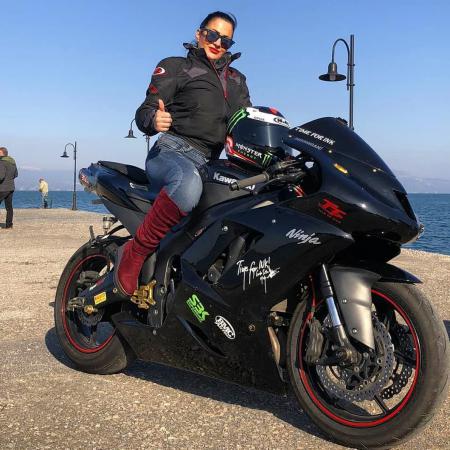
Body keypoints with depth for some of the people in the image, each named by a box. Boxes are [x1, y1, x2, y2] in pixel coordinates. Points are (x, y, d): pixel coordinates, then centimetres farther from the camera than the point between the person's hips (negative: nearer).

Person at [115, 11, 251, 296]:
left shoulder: (237, 80, 27)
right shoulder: (175, 67, 10)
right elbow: (144, 111, -1)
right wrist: (153, 120, -26)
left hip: (209, 164, 6)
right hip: (172, 151, -6)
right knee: (188, 185, -41)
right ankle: (135, 252, -30)